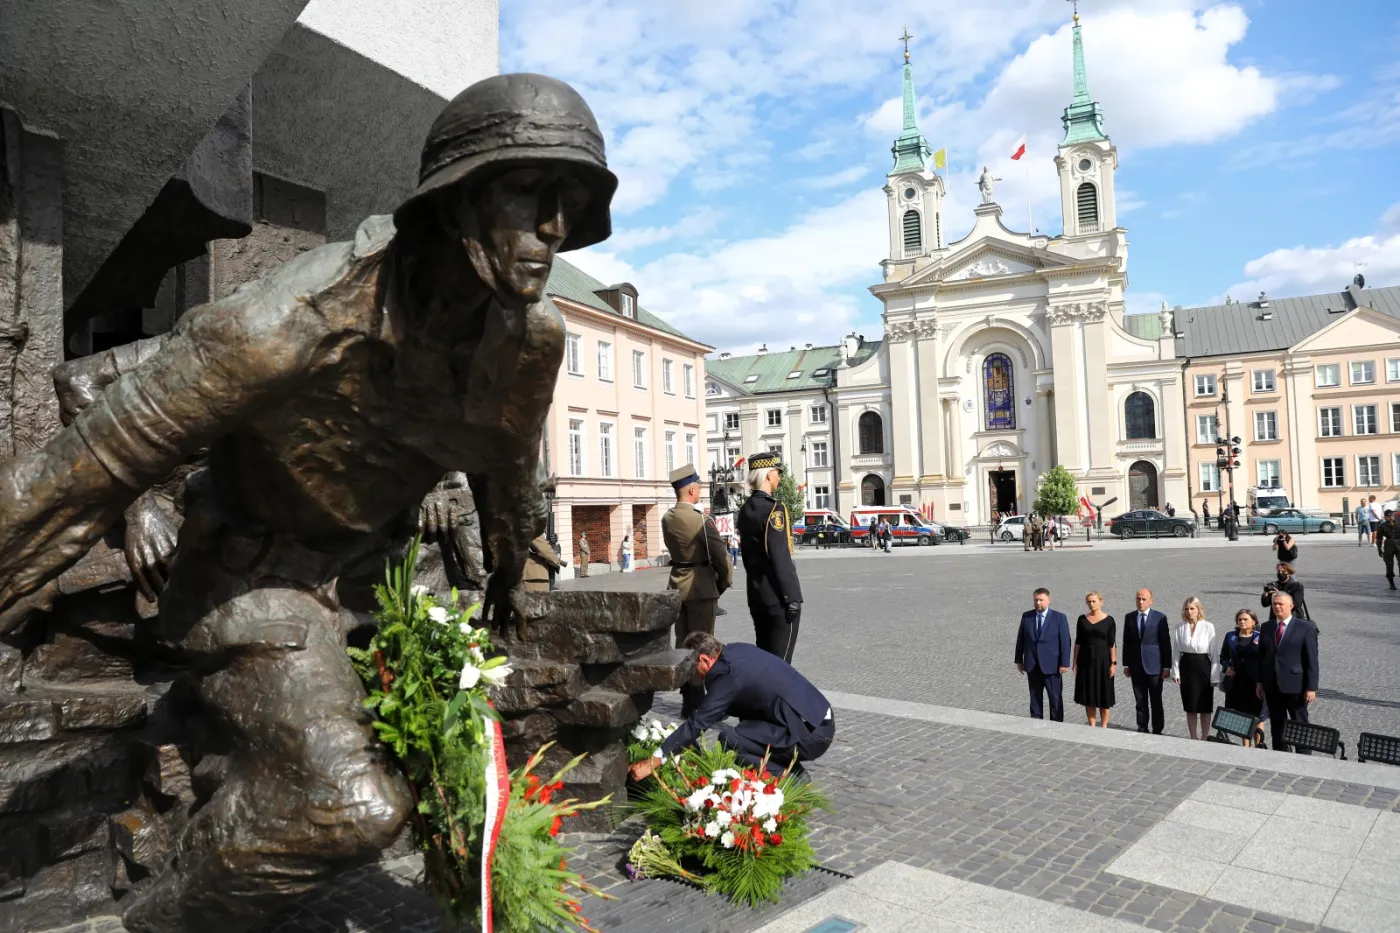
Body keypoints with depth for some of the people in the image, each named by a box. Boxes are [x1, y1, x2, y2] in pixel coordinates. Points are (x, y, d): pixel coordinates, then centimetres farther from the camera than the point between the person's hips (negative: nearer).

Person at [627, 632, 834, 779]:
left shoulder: (727, 674, -16)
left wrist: (652, 762, -12)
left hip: (812, 734, -10)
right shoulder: (737, 650, 9)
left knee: (730, 739, -15)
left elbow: (697, 723, -16)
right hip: (819, 717, 10)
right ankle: (789, 768, 17)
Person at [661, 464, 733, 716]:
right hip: (701, 585, -7)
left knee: (683, 641, 12)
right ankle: (698, 701, 4)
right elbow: (719, 554, -15)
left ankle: (687, 700, 19)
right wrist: (724, 582, 1)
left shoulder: (667, 519, 5)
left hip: (677, 584, 7)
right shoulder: (700, 519, -18)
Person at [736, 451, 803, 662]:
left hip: (756, 594, 8)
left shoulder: (745, 510, 10)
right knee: (779, 660, -2)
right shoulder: (774, 509, -16)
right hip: (778, 596, -8)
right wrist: (792, 597, -18)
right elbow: (780, 558, -20)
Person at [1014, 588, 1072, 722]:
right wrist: (1019, 660, 7)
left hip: (1051, 665, -3)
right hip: (1032, 665, 3)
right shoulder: (1026, 616, 4)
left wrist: (1064, 663, -10)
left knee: (1055, 698, 4)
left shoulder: (1059, 617, -5)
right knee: (1035, 697, 11)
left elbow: (1065, 642, -6)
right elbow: (1020, 639, 8)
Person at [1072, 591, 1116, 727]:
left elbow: (1112, 644, -5)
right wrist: (1074, 661, 2)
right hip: (1085, 659, 3)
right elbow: (1078, 641, 5)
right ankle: (1091, 725, 17)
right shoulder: (1082, 619, 3)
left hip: (1103, 659, -3)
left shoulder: (1109, 620, -5)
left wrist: (1113, 663, -10)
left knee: (1104, 695, 4)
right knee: (1088, 695, 7)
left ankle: (1104, 726, 15)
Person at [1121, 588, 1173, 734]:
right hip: (1136, 666, 3)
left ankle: (1157, 731, 15)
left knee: (1156, 701, 5)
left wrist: (1166, 666, -6)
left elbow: (1166, 643, -3)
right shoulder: (1129, 617, 5)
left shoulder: (1160, 617, -4)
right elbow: (1126, 642, 9)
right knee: (1140, 701, 9)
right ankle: (1142, 729, 18)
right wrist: (1126, 664, 6)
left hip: (1154, 666, -3)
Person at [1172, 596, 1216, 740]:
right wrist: (1175, 672, 0)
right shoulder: (1180, 628, 1)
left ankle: (1205, 738, 18)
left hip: (1203, 666, -2)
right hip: (1186, 667, 2)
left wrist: (1214, 676, -7)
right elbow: (1176, 651, 4)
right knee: (1190, 707, 10)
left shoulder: (1208, 627, -7)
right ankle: (1193, 738, 21)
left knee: (1205, 707, 6)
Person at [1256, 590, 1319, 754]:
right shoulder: (1267, 627, 9)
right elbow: (1261, 656, 11)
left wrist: (1311, 687, -11)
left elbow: (1312, 660, -7)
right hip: (1272, 686, 4)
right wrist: (1260, 682, 9)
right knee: (1276, 726, 11)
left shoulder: (1305, 628, -4)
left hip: (1295, 686, -4)